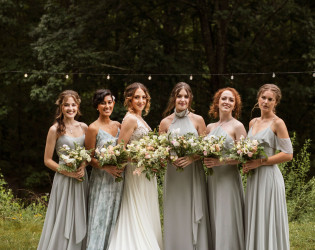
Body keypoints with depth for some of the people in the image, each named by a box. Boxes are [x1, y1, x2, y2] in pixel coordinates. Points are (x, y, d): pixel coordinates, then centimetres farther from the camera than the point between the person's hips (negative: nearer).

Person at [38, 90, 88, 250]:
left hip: (81, 179, 4)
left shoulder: (84, 127, 6)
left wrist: (83, 166, -6)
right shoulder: (55, 130, -6)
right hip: (64, 180, -4)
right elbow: (47, 160, -5)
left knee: (79, 221, 8)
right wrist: (68, 172, -14)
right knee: (63, 221, -2)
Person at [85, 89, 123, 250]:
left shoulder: (118, 126, 9)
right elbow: (89, 158, -8)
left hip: (118, 180, 5)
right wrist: (107, 167, -21)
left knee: (115, 220, 9)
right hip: (101, 180, -5)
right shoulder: (93, 128, -7)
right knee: (100, 220, -3)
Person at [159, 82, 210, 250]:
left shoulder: (198, 120, 3)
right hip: (173, 175, 1)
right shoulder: (165, 122, 6)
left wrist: (192, 158, -15)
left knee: (194, 216, -1)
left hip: (194, 175, -1)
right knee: (175, 216, 2)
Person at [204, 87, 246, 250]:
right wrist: (207, 160, -2)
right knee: (214, 222, 6)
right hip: (212, 179, 6)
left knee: (227, 223, -7)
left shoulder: (237, 126, -3)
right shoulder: (210, 127, 14)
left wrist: (221, 161, -20)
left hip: (229, 179, -5)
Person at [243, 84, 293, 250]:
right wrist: (247, 164, 3)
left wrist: (259, 162, -15)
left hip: (269, 177, -7)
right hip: (253, 177, 7)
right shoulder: (253, 122, 13)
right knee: (254, 222, 8)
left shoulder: (277, 123, -7)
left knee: (268, 222, -4)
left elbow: (288, 154, -12)